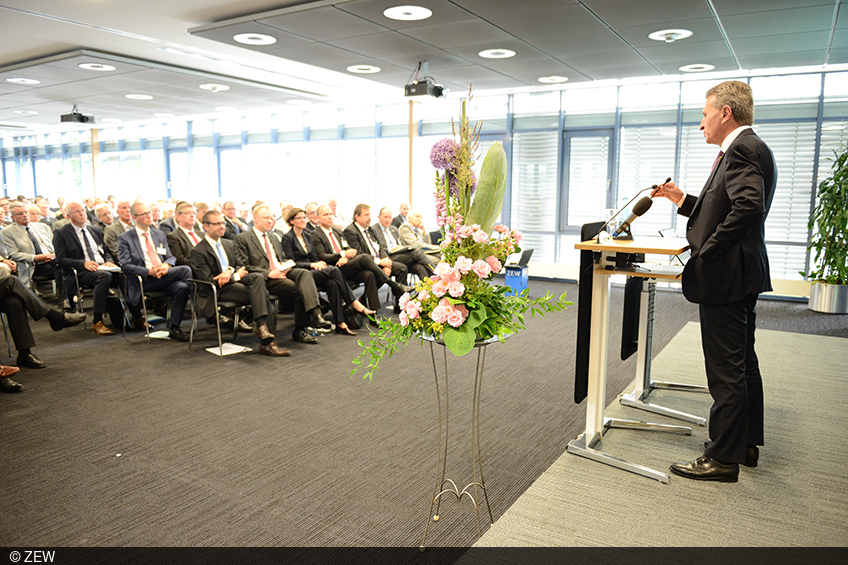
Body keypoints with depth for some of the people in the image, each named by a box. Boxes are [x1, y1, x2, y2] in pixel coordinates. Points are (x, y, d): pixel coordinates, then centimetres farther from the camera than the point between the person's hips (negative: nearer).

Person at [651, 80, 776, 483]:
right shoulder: (751, 148, 18)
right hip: (743, 275, 11)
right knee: (744, 365, 19)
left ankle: (723, 458, 9)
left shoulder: (741, 149, -15)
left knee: (725, 371, -3)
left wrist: (707, 253, -23)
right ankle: (745, 444, 33)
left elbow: (748, 207, -29)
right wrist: (684, 201, 14)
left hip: (726, 275, -11)